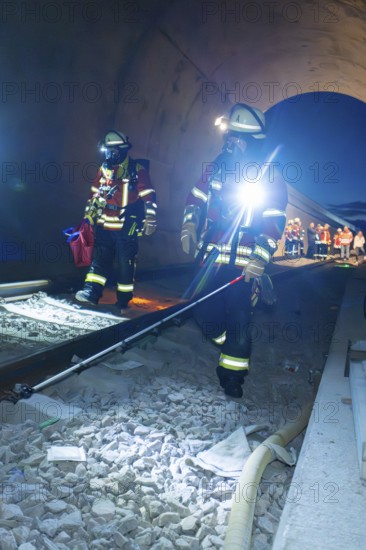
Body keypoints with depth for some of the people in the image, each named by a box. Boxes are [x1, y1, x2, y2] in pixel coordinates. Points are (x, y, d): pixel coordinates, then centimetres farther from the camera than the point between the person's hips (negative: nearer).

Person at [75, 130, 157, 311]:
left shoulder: (137, 170, -5)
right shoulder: (104, 169, 13)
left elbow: (149, 196, -7)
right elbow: (95, 194, 22)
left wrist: (150, 220, -12)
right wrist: (89, 215, 21)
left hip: (126, 227, -5)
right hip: (104, 225, 5)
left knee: (125, 262, 3)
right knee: (99, 258, 2)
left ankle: (124, 299, 11)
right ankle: (92, 291, 2)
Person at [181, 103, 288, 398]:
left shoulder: (270, 176, -5)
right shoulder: (217, 167, 8)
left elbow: (275, 222, -9)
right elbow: (196, 198, 19)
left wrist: (259, 260, -19)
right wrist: (190, 225, 2)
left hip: (245, 263, -4)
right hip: (211, 257, 5)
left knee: (239, 319, -2)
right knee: (205, 313, 5)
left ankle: (233, 373, 15)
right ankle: (231, 346, 32)